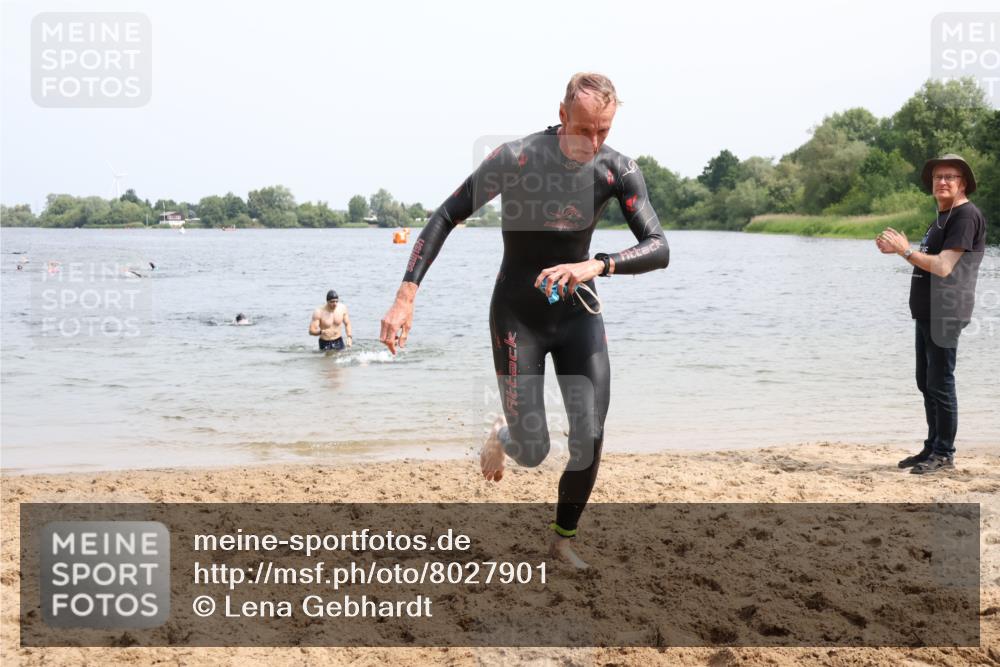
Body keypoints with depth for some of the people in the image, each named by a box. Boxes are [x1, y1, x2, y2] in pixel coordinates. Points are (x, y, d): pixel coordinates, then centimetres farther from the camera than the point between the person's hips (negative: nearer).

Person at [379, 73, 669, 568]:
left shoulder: (618, 172, -12)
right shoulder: (516, 159, -21)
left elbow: (659, 249, -17)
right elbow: (445, 217, -15)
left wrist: (598, 265, -37)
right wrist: (406, 296, -23)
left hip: (578, 313, 3)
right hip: (517, 316, -3)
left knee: (589, 441, -5)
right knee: (532, 453, -3)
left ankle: (563, 539, 20)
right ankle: (503, 434, 36)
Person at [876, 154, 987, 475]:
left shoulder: (966, 215, -13)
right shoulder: (942, 217, 19)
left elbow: (943, 267, -21)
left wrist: (905, 250, -14)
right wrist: (901, 249, 6)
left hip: (945, 313, -10)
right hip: (927, 312, 10)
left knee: (940, 384, -6)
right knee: (926, 383, 14)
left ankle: (944, 453, 1)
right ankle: (933, 448, 23)